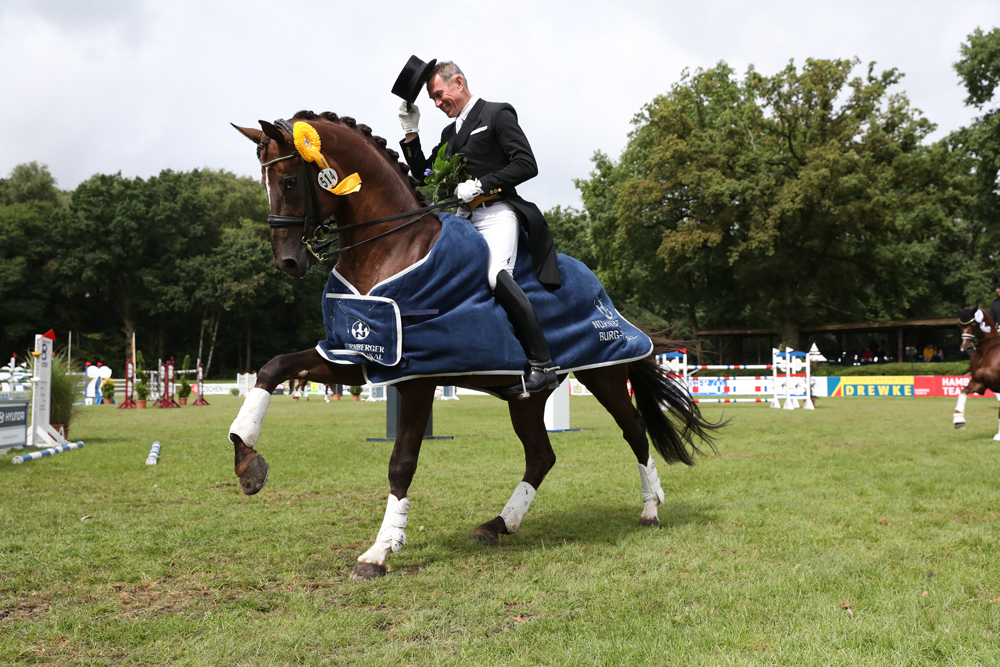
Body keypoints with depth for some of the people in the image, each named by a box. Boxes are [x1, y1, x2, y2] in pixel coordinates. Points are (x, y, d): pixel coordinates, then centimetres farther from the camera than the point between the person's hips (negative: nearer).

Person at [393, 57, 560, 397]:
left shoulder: (497, 114, 3)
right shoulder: (450, 132, 25)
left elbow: (527, 164, -9)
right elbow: (424, 175, 24)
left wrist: (480, 184, -15)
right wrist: (411, 132, 15)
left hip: (496, 212, -8)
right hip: (464, 217, 9)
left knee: (497, 276, -30)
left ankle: (542, 365, -26)